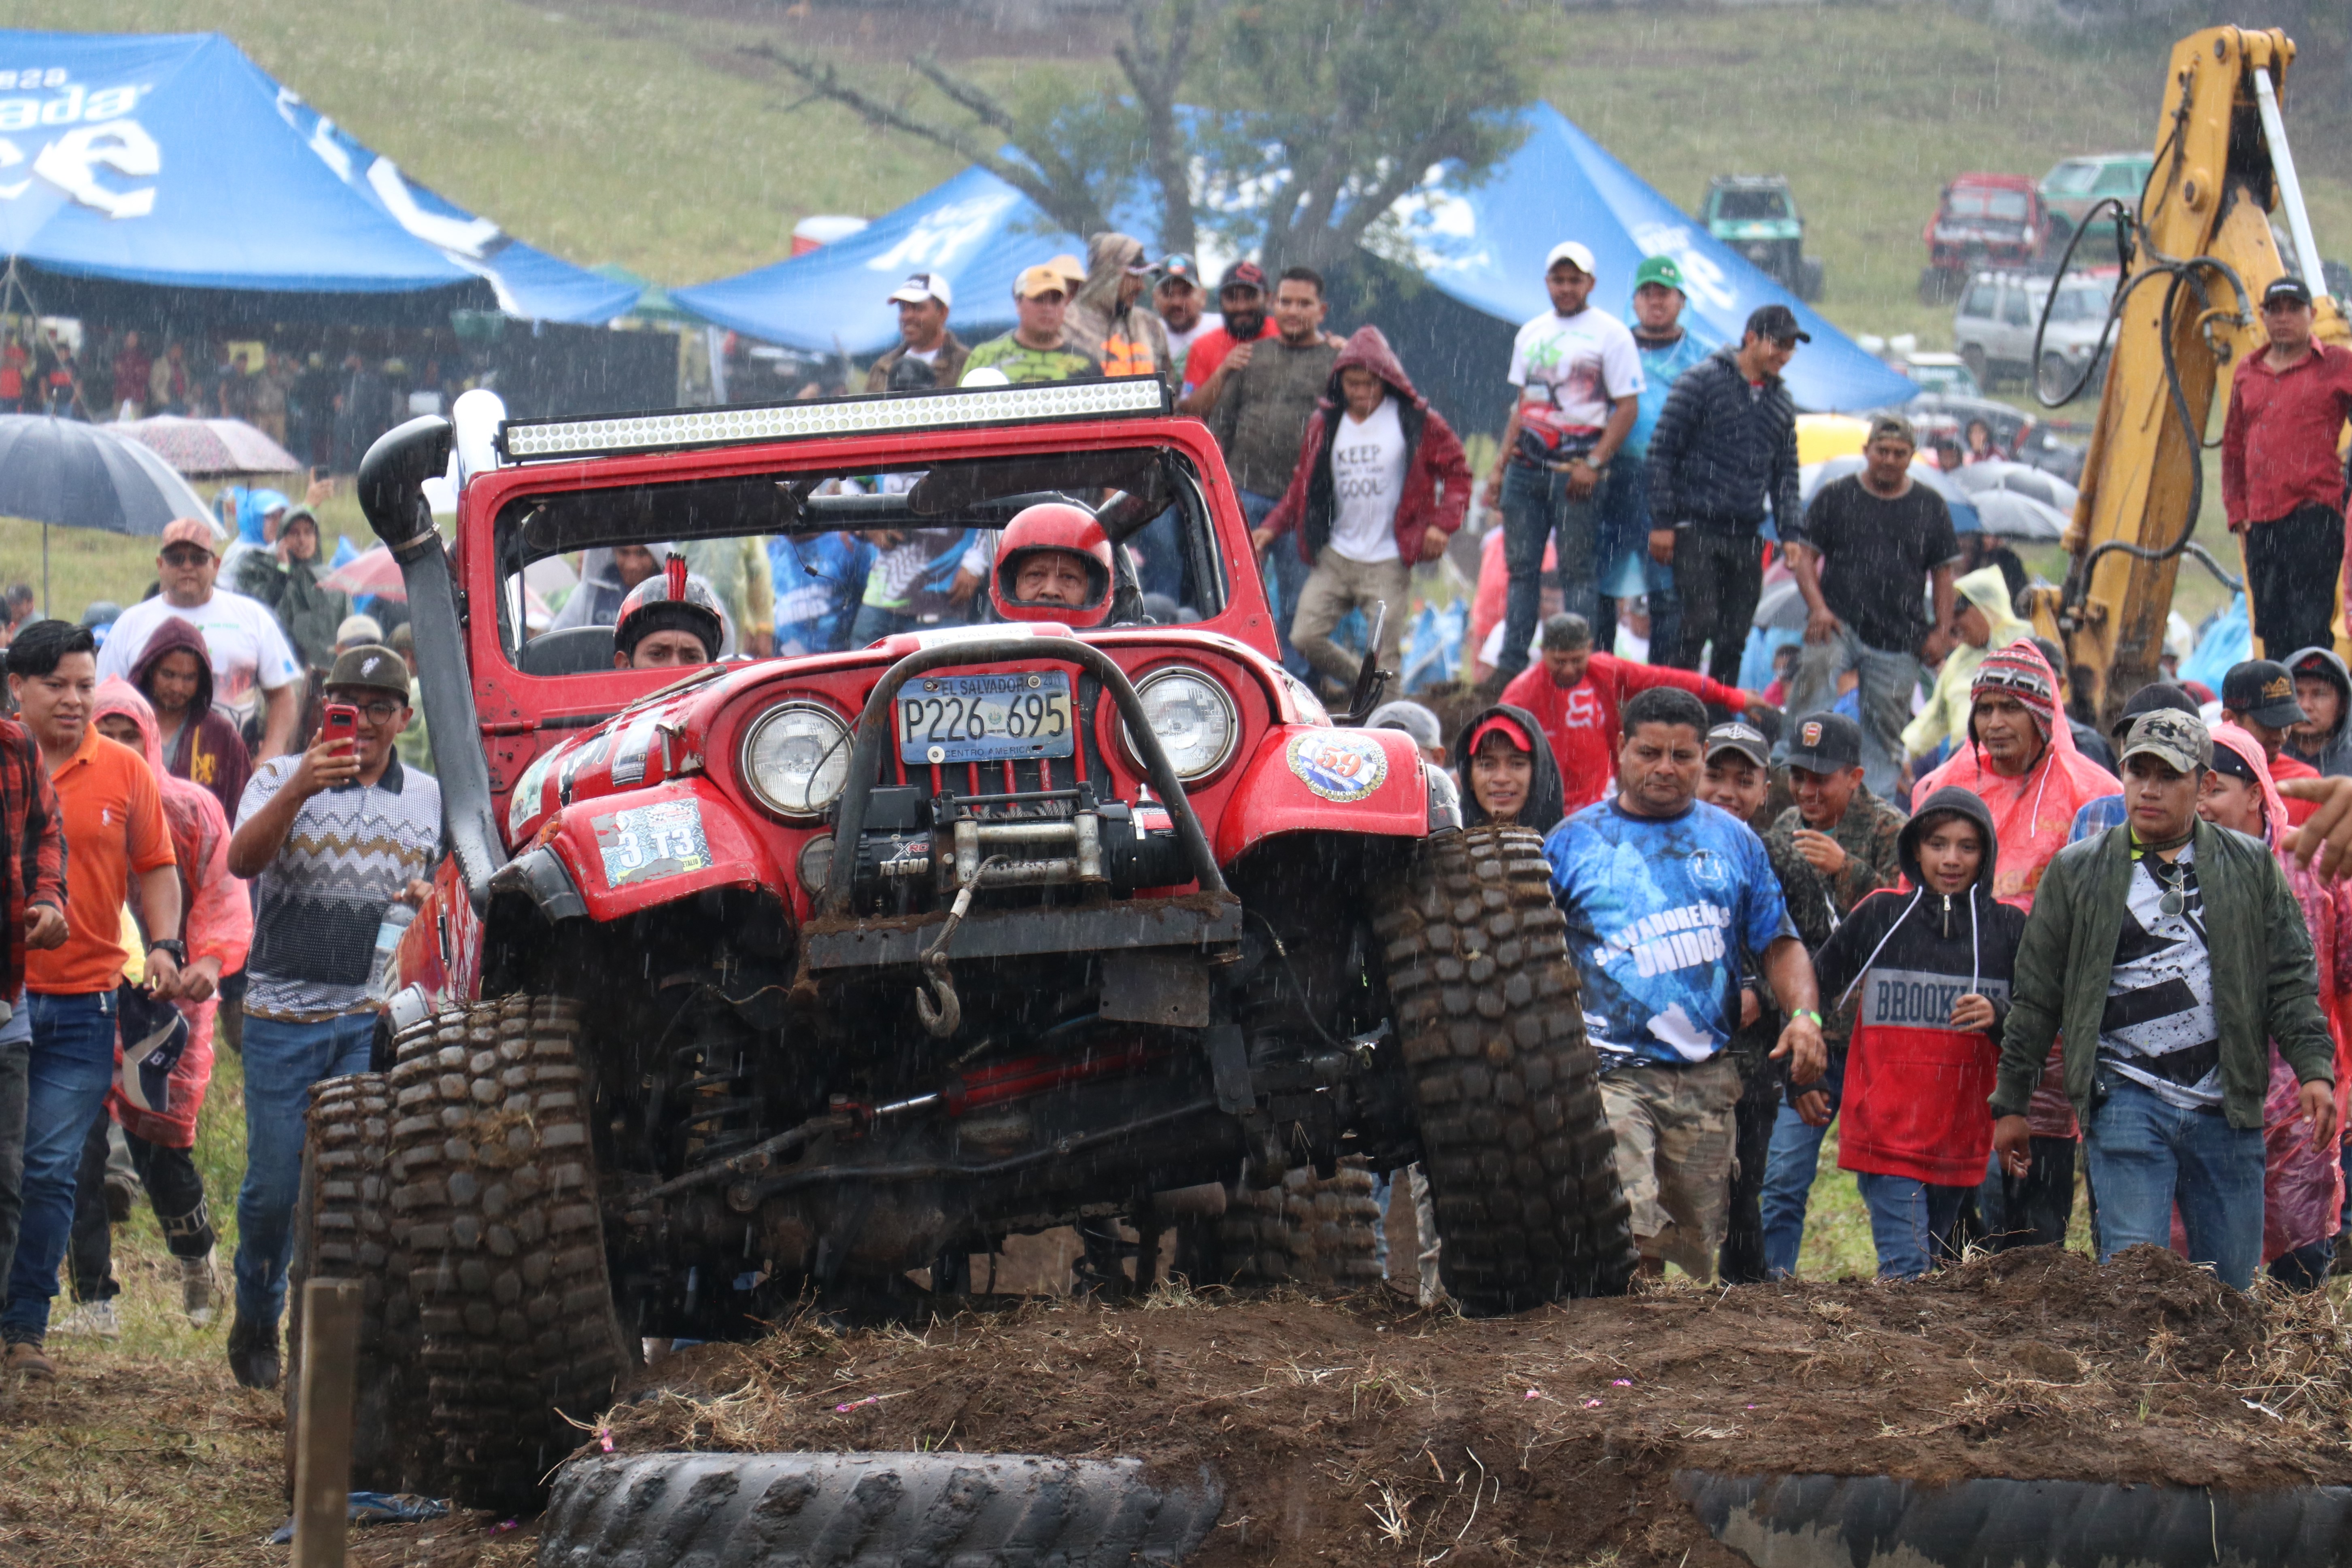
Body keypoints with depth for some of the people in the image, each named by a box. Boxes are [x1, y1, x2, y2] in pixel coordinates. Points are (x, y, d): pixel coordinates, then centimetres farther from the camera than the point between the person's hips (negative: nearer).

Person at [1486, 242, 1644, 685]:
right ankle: (1511, 666, 10)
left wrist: (1594, 463, -15)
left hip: (1576, 469, -6)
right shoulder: (1531, 333, 16)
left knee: (1579, 572, -4)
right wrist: (1500, 465, 13)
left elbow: (1628, 406, -7)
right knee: (1521, 567, 7)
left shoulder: (1610, 334, -3)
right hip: (1526, 466, 6)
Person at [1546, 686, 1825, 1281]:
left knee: (1698, 1254, 6)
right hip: (1610, 1071, -3)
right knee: (1630, 1234, -22)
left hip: (1705, 1076, 3)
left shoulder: (1733, 841, 13)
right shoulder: (1574, 841, 7)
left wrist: (1804, 1013, -2)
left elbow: (1779, 943, 16)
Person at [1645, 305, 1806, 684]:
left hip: (1746, 538, 6)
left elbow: (1785, 473, 20)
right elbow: (1663, 451, -5)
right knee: (1700, 624, -17)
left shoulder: (1781, 401, 15)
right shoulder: (1703, 382, -3)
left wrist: (1791, 532, 6)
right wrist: (1661, 521, -10)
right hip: (1695, 529, -6)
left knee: (1734, 640, 5)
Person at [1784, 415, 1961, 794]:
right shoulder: (1836, 496, 8)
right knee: (1815, 672, -31)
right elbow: (1805, 556, 6)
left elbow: (1943, 573, 15)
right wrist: (1818, 607, -9)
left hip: (1899, 639, 2)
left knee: (1886, 728, 0)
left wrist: (1942, 631, 4)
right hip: (1839, 624, -2)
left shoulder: (1930, 507, 12)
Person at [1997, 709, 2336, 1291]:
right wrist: (2011, 1105, 12)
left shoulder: (2251, 867, 11)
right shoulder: (2078, 872, 9)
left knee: (2231, 1287, 4)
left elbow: (2289, 980, 10)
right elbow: (2035, 996, 12)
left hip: (2226, 1111, 2)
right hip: (2126, 1104, -2)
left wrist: (2314, 1068, -4)